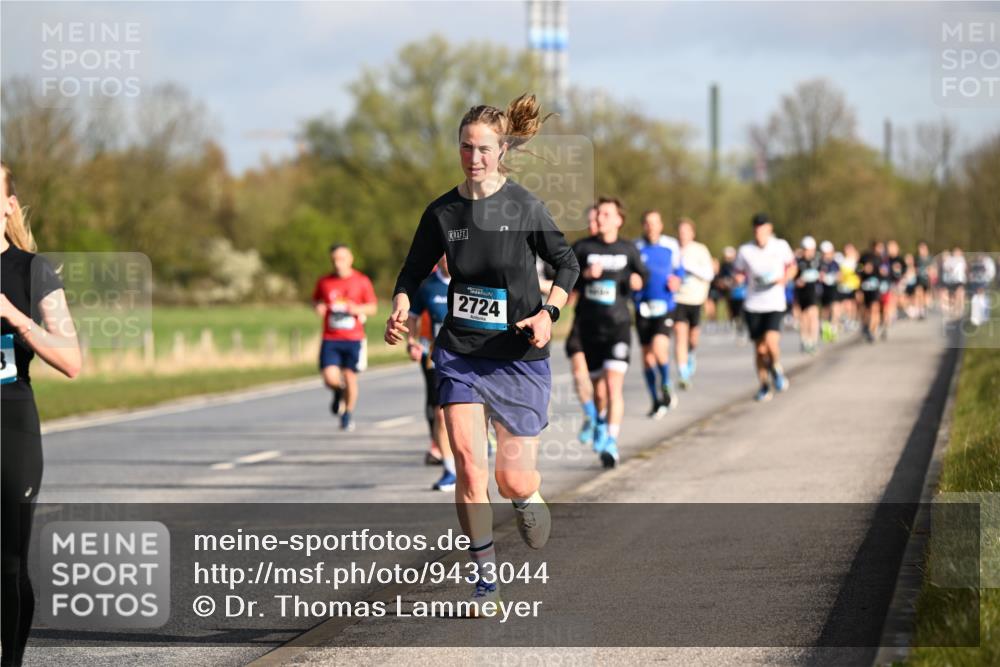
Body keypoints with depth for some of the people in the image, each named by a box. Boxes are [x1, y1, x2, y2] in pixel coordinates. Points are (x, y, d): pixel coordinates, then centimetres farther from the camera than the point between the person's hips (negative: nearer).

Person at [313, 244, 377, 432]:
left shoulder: (362, 281, 1)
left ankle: (348, 416, 22)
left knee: (350, 377, 1)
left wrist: (357, 309, -14)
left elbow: (373, 307, 7)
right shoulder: (324, 282, 5)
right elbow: (316, 300, 21)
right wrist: (318, 307, -3)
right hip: (330, 339, 1)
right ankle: (338, 394, 24)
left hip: (354, 338, -1)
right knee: (330, 378, -13)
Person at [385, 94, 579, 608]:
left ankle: (528, 499, 40)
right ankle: (485, 577, -4)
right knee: (467, 460, -15)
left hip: (519, 355, -2)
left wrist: (549, 312, -13)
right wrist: (400, 310, -9)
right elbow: (413, 272, 10)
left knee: (513, 478, 0)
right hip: (460, 353, 2)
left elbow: (567, 263, 3)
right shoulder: (442, 212, -1)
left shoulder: (524, 207, -8)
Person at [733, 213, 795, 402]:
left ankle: (776, 368, 10)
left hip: (775, 303, -1)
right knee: (759, 348, 4)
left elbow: (791, 266, 14)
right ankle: (764, 386, 21)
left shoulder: (781, 246, -1)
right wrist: (739, 279, -14)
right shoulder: (745, 251, 0)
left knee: (771, 340, -21)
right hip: (753, 306, 2)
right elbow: (740, 274, 9)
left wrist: (784, 279, -6)